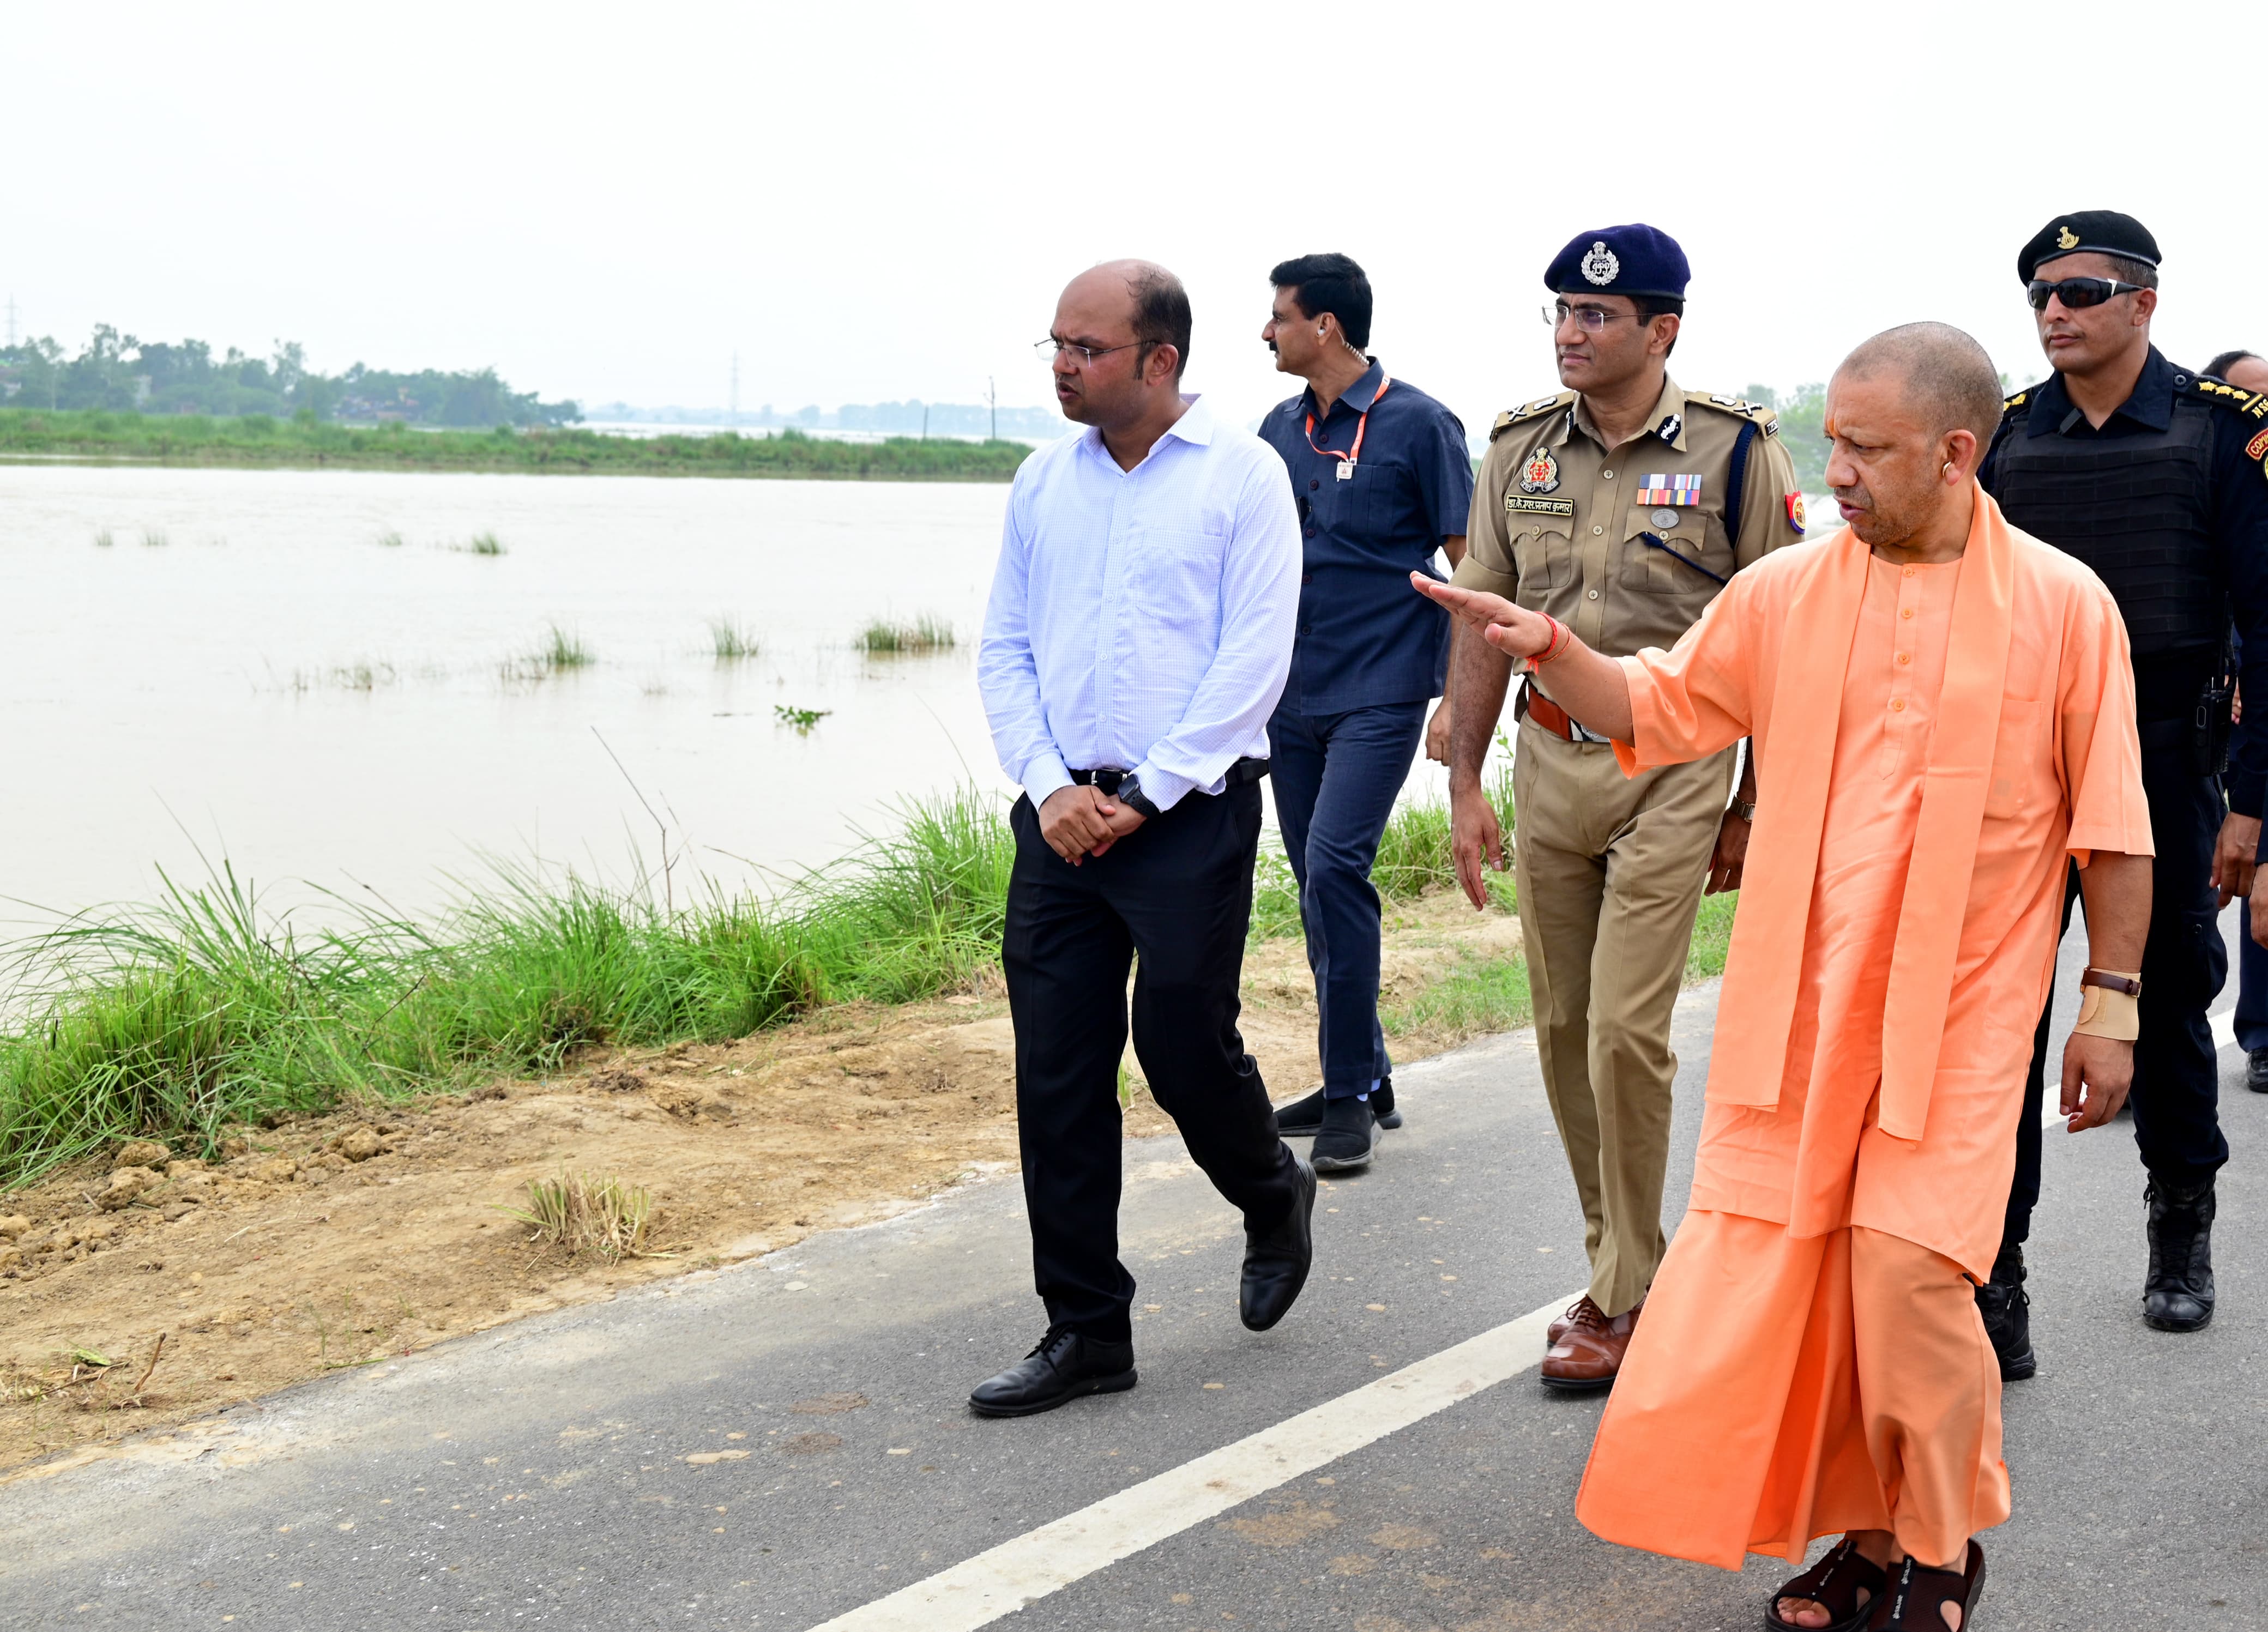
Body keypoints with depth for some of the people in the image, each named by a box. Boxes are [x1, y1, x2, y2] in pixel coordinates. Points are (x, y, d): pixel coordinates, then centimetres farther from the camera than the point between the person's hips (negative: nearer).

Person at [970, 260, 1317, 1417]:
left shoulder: (1242, 475, -4)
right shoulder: (1043, 481, 10)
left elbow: (1254, 660, -10)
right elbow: (1004, 649, 11)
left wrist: (1143, 796, -12)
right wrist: (1048, 785, -4)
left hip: (1190, 812, -5)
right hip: (1063, 812, 5)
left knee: (1184, 1042, -3)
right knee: (1056, 1073, 3)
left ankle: (1274, 1196, 31)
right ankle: (1085, 1331, 13)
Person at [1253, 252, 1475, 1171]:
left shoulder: (1417, 424, -6)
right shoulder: (1282, 430, 11)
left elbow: (1467, 565, -5)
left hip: (1380, 691, -7)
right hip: (1293, 693, 7)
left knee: (1335, 866, -18)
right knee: (1318, 884, 10)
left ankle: (1351, 1095, -8)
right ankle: (1363, 1080, 22)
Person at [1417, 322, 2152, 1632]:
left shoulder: (2063, 606, -3)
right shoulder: (1783, 594, 3)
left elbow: (2111, 824, 0)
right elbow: (1655, 708, 10)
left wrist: (2111, 1002, 0)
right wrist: (1549, 649, -8)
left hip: (1960, 1010, -3)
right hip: (1800, 1005, 3)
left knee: (1908, 1270, -10)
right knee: (1771, 1263, 4)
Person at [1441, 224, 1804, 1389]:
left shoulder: (1735, 452, -6)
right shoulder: (1520, 449, 6)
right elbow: (1483, 624, 9)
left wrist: (1753, 808, -4)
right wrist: (1464, 788, 4)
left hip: (1673, 767, -5)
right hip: (1549, 760, 5)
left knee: (1626, 1031, -9)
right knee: (1564, 1030, 9)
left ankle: (1631, 1294, 5)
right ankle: (1617, 1261, 24)